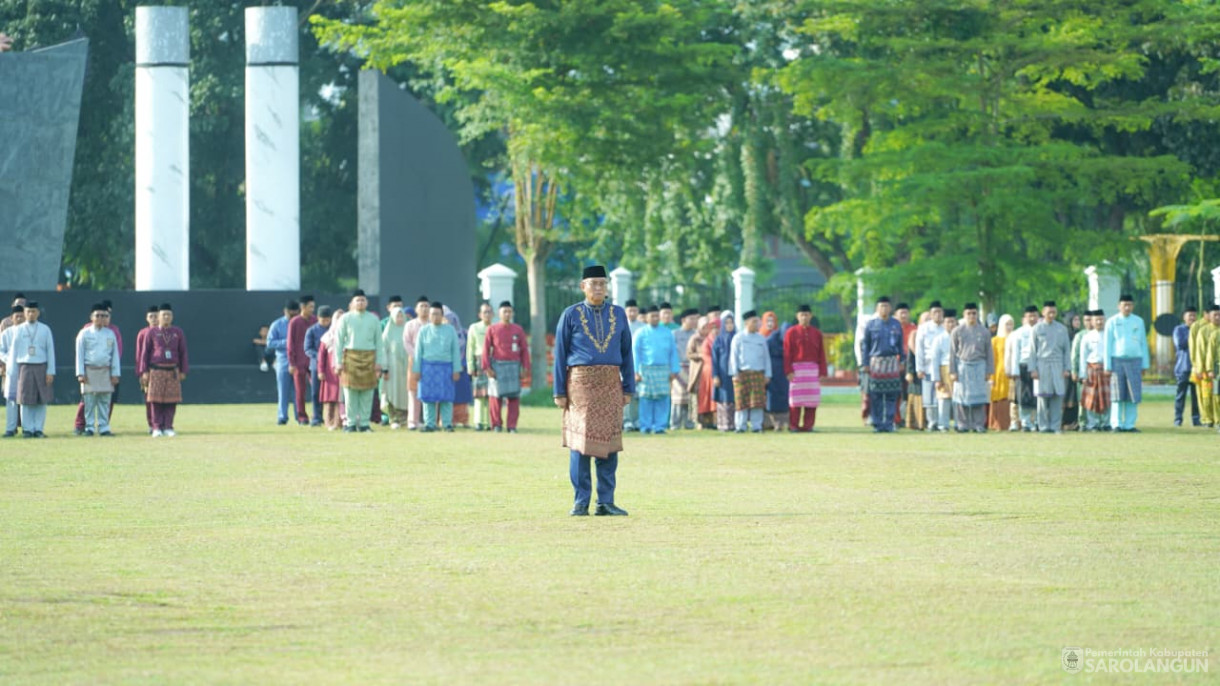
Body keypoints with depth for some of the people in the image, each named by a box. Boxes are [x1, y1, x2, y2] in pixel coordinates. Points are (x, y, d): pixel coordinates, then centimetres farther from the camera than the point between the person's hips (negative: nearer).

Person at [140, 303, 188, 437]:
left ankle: (168, 427, 5)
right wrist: (144, 371, -1)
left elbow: (183, 353, 12)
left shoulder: (178, 333, 9)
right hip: (156, 370, -2)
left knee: (171, 401, -1)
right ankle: (157, 428, 2)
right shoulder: (152, 333, 4)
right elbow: (145, 352, 5)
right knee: (156, 401, -3)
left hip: (173, 370, 2)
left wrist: (183, 371, 7)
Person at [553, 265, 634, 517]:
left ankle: (606, 502, 6)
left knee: (609, 442, 2)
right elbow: (560, 355, 1)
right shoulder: (571, 315, 1)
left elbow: (626, 353, 12)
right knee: (580, 442, -4)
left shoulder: (618, 314, 9)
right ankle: (580, 503, 0)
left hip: (610, 384, 3)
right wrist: (559, 392, -5)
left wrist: (628, 389, 6)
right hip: (581, 382, -3)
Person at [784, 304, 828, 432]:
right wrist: (789, 371, -10)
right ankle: (793, 425, 1)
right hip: (797, 369, -3)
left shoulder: (816, 333, 11)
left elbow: (821, 354, 10)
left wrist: (822, 372, 3)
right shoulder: (791, 333, 3)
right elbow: (787, 353, -2)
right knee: (796, 398, -3)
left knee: (812, 400, 1)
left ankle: (808, 425, 6)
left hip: (813, 370, 3)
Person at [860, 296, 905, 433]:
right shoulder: (870, 324, 5)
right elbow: (865, 345, 7)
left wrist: (901, 361, 10)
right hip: (876, 361, -1)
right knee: (876, 396, -2)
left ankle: (889, 423, 2)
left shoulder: (896, 324, 10)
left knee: (892, 395, -2)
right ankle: (877, 424, 3)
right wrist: (865, 364, 1)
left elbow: (900, 345, 15)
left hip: (892, 361, 1)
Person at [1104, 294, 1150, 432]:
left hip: (1134, 360, 2)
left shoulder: (1139, 321, 11)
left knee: (1134, 396, -1)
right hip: (1117, 360, -2)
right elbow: (1107, 345, 3)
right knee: (1117, 396, -3)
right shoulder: (1112, 322, 4)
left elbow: (1143, 344, 15)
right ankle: (1116, 424, 1)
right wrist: (1108, 366, -3)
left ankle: (1129, 424, 3)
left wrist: (1144, 365, 11)